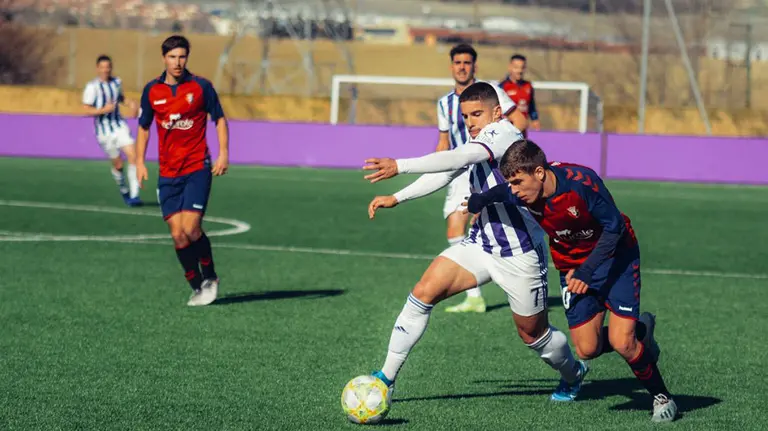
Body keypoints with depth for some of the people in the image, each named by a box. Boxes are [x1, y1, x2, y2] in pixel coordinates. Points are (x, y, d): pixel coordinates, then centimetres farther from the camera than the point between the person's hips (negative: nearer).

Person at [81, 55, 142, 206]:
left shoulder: (117, 82, 6)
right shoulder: (92, 86, -10)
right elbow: (86, 109, -10)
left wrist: (130, 103, 5)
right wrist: (103, 110, -24)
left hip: (119, 125, 3)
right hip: (104, 130, -3)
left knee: (133, 155, -15)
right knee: (118, 164, 2)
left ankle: (134, 195, -14)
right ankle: (124, 191, 30)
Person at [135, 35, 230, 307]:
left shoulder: (201, 86, -3)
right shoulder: (152, 90, 4)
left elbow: (219, 119, 5)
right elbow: (144, 126, 16)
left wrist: (223, 154, -6)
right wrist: (140, 161, 6)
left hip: (197, 168, -3)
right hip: (168, 173, 3)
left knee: (191, 228, -15)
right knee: (178, 235, -3)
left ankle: (210, 277, 8)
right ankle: (197, 287, 12)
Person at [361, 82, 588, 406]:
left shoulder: (503, 134, -21)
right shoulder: (476, 143, 5)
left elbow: (455, 159, -35)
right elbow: (444, 174, 12)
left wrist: (400, 166, -40)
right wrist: (396, 198, 2)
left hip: (519, 255, -7)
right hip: (481, 243, 7)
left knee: (532, 334, 9)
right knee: (423, 292, -11)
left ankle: (573, 374, 41)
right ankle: (387, 377, -6)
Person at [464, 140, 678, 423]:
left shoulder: (582, 182, -33)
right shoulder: (520, 193, -18)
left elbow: (614, 227, -24)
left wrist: (587, 271, -27)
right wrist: (479, 200, -11)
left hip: (614, 256, -5)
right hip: (572, 266, 5)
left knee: (621, 343, -15)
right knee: (587, 349, -4)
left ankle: (661, 396, 9)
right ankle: (639, 330, 25)